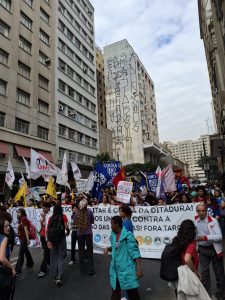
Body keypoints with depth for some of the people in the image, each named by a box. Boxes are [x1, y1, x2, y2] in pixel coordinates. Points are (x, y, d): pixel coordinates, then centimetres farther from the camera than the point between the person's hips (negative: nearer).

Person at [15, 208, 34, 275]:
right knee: (26, 251, 22)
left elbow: (26, 229, -21)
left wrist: (28, 239, -23)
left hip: (24, 238, -10)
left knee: (21, 254, -6)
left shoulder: (24, 219, -16)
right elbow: (20, 229, 11)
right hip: (21, 238, 10)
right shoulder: (20, 219, 11)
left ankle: (18, 270, -1)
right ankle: (30, 263, 38)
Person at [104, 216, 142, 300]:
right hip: (115, 269, 7)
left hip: (126, 269, -7)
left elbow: (134, 252, -19)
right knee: (115, 290, 20)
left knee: (132, 292, 3)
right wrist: (108, 248, 0)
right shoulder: (113, 235, 3)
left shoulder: (128, 235, -19)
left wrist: (139, 268, -22)